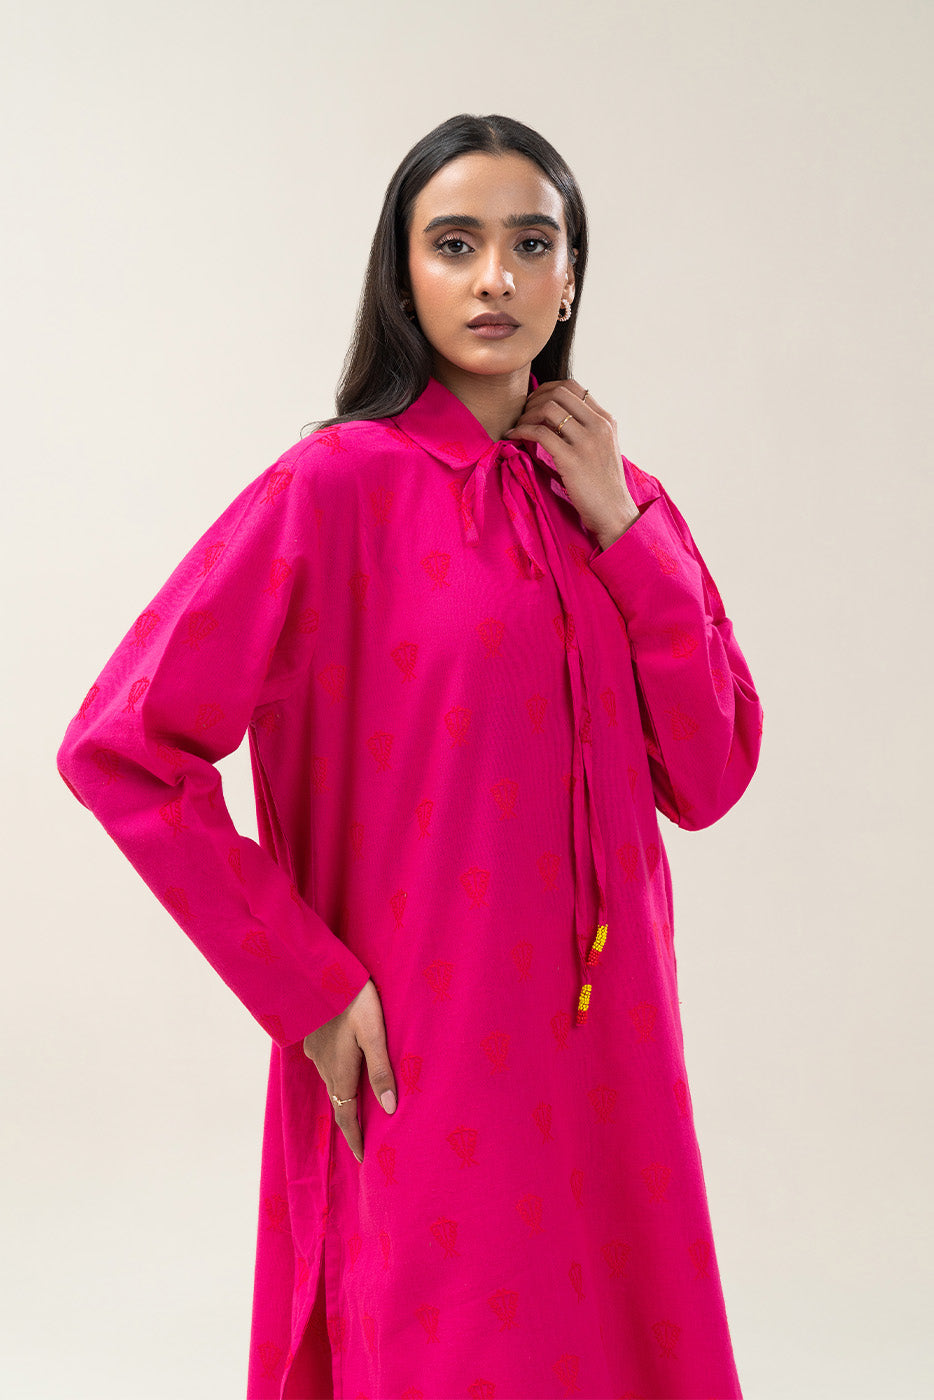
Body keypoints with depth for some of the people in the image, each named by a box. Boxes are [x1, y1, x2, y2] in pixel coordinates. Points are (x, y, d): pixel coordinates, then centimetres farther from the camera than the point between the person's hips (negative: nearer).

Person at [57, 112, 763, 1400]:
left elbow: (708, 782, 1)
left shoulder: (619, 497, 7)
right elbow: (120, 746, -16)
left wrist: (621, 529, -7)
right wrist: (309, 990, -15)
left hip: (605, 1061, 6)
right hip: (431, 1079, -6)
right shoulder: (342, 485, -11)